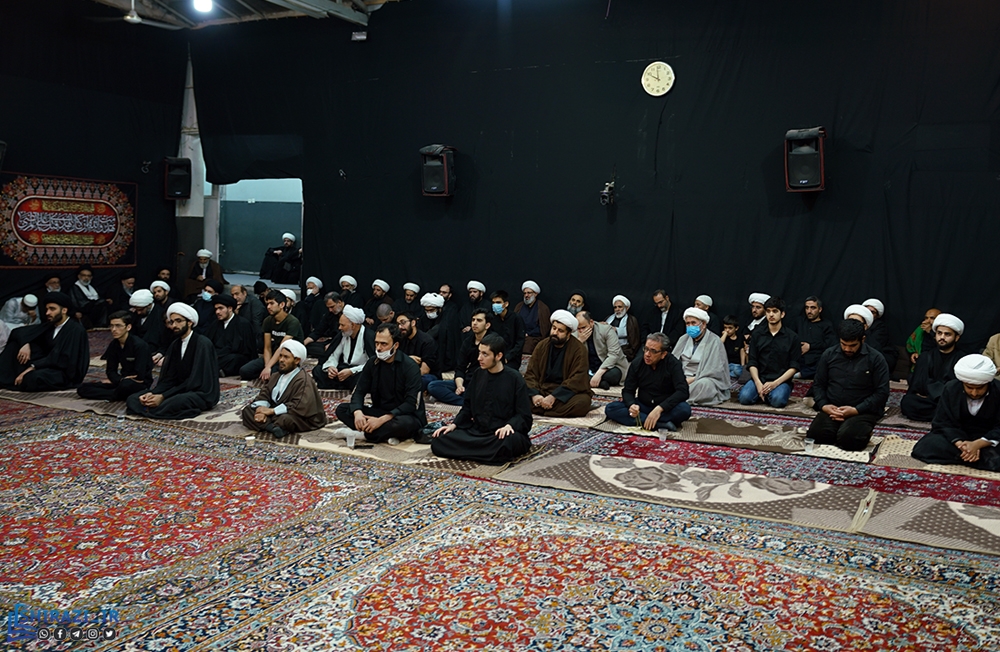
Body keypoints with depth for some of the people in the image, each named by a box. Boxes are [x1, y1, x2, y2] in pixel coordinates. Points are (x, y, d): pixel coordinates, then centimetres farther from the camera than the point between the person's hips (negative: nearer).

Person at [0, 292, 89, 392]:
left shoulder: (76, 330, -15)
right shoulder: (50, 325, 10)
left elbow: (61, 359, -23)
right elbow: (20, 332, 11)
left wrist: (33, 367, -24)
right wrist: (25, 344, -11)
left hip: (66, 373, -8)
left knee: (32, 378, -37)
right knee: (16, 343, 2)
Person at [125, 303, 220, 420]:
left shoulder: (203, 343, -13)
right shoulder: (175, 344, 12)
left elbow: (194, 381, -19)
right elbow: (168, 378, 7)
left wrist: (163, 396, -22)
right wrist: (152, 393, -13)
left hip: (202, 394, -7)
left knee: (174, 402, -38)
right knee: (132, 399, -5)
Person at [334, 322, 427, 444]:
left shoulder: (410, 367, -16)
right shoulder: (373, 363, 1)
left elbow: (411, 403, -21)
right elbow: (359, 392, -1)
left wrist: (381, 420, -30)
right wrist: (357, 412, -24)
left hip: (405, 415, -6)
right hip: (379, 411, 6)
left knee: (404, 423, -41)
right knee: (342, 409, -12)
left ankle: (361, 434, -21)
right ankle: (386, 436, -23)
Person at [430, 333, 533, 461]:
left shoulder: (514, 379, -4)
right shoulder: (478, 374, 10)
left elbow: (524, 417, -5)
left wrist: (509, 425, -25)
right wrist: (454, 424, 1)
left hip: (501, 434, -4)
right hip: (476, 431, 4)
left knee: (509, 441, -41)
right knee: (438, 441, -17)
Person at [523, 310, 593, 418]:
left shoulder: (579, 349, -8)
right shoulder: (542, 346, 5)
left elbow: (577, 379, -17)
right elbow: (530, 373, 2)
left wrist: (553, 397, -26)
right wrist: (535, 394, -19)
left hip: (567, 392, -3)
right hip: (542, 390, 3)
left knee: (583, 402, -36)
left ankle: (541, 409, -24)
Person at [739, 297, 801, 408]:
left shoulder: (792, 337, 4)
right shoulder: (757, 334, 11)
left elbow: (795, 366, -1)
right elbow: (752, 362, 6)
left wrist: (775, 383, -14)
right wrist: (758, 383, -12)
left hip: (781, 381, -2)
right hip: (759, 379, 2)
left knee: (778, 400, -34)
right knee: (745, 397, -27)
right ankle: (762, 393, 4)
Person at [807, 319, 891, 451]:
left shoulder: (876, 359, -3)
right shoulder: (829, 354, 8)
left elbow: (881, 392, -6)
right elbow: (819, 384, 12)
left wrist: (856, 410, -16)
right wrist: (823, 405, -7)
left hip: (863, 411, -3)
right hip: (832, 409, 3)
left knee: (848, 439, -30)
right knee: (815, 434, -25)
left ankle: (863, 431, 4)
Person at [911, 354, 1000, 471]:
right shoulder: (951, 389, -9)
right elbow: (943, 423, -11)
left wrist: (977, 444, -34)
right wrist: (960, 444, -31)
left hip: (988, 439, -2)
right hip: (955, 435, 2)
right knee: (924, 447, -26)